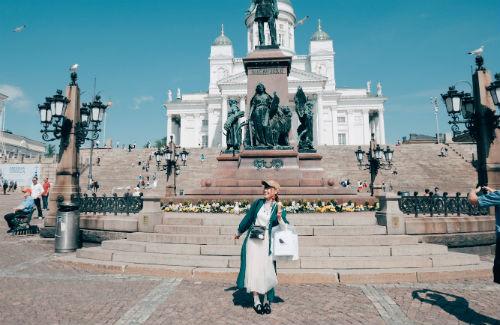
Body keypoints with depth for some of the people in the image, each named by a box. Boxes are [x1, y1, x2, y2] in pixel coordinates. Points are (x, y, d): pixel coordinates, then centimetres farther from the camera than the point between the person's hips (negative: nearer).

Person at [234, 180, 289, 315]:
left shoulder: (278, 208, -1)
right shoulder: (258, 203, 5)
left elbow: (284, 227, -8)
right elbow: (248, 218, 17)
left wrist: (279, 216, -27)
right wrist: (239, 232, 27)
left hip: (266, 241, -2)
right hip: (253, 239, 2)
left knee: (266, 270, 0)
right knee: (253, 268, 0)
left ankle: (267, 300, 16)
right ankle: (256, 301, 10)